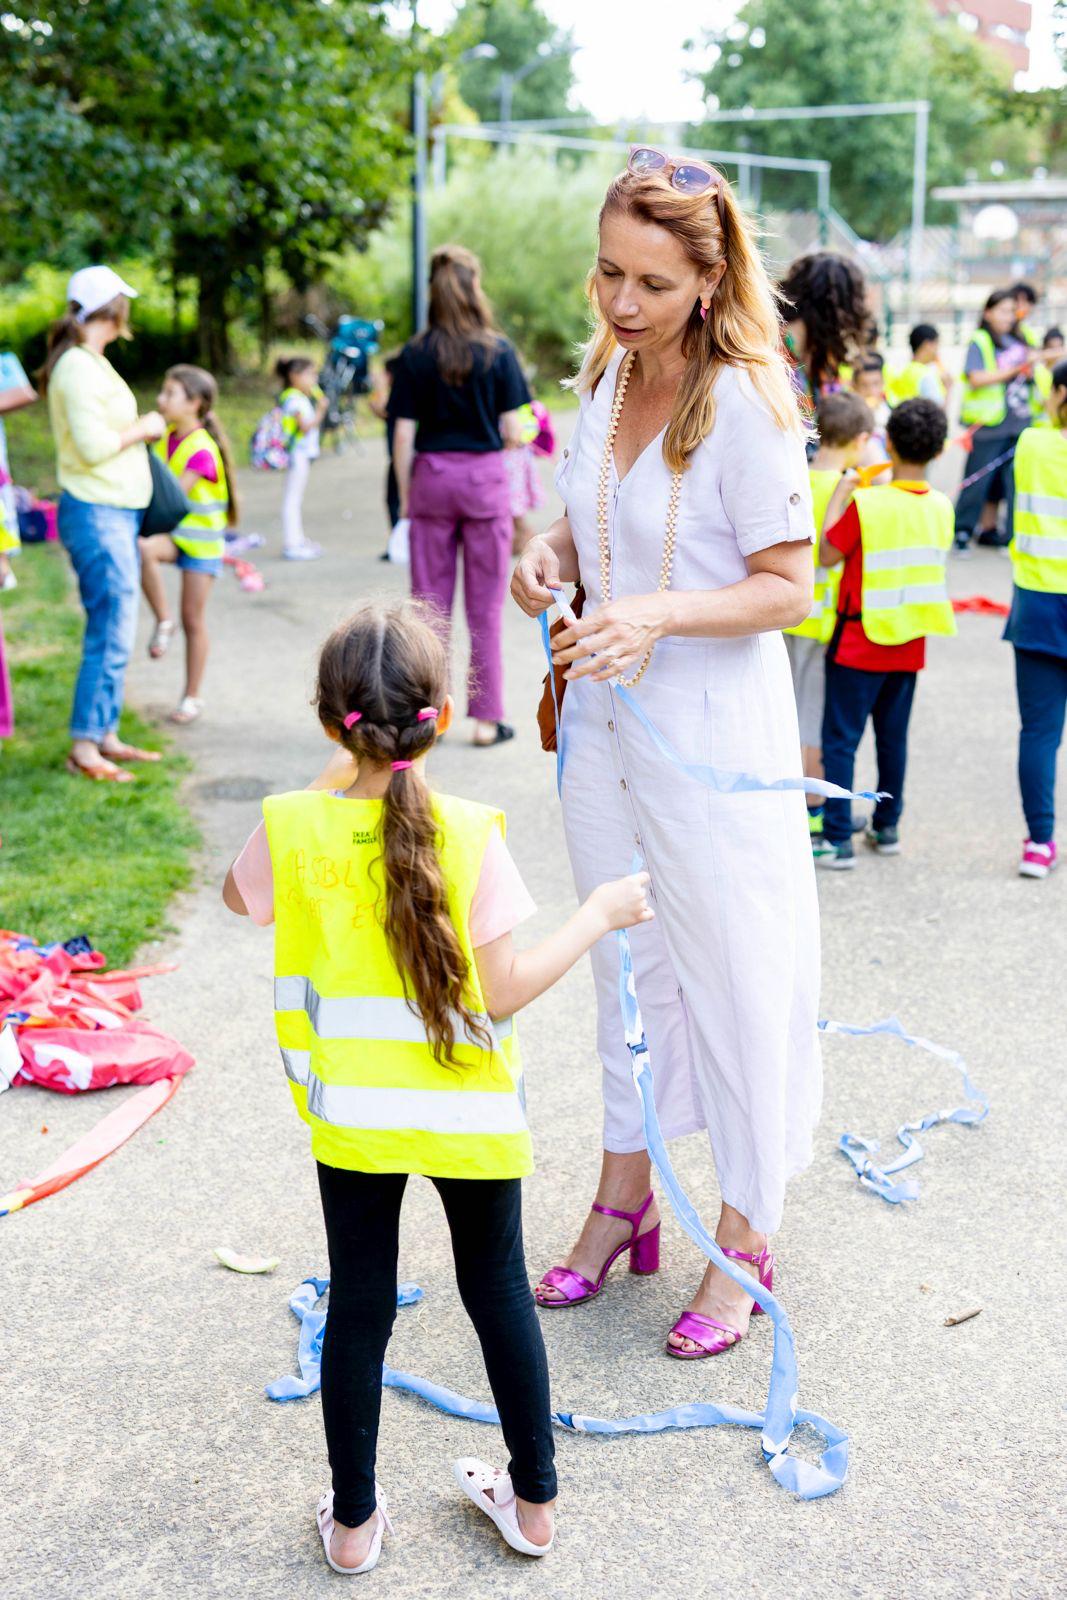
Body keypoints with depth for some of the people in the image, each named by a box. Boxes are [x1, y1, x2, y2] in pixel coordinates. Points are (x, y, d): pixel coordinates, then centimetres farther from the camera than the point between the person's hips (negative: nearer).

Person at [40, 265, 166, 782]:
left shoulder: (91, 362, 16)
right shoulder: (79, 367, -15)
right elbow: (93, 446, -21)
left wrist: (138, 428, 9)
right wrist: (141, 429, -8)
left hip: (116, 512, 10)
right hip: (97, 514, -10)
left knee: (114, 632, 13)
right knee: (110, 636, -8)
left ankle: (105, 735, 21)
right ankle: (83, 748, -2)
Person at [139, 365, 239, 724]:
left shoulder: (202, 450, -18)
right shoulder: (166, 438, 4)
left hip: (200, 540, -5)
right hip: (170, 533, 5)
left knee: (193, 619, 2)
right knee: (143, 548, -31)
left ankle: (192, 697, 15)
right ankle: (162, 621, -11)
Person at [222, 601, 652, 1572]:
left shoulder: (292, 828, -12)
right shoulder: (468, 836, -17)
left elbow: (239, 895, 11)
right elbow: (503, 991, -16)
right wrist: (598, 916, -4)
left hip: (350, 1117, 1)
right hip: (469, 1115, -1)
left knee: (359, 1306, 14)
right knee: (498, 1290, 17)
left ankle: (353, 1523, 26)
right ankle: (534, 1501, 31)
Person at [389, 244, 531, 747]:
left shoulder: (415, 355, -1)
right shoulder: (497, 351, -5)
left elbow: (403, 435, -2)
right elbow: (511, 432, -6)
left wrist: (405, 496, 6)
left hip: (432, 478, 1)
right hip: (485, 478, -1)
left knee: (430, 603, 9)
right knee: (485, 606, 5)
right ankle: (486, 717, 10)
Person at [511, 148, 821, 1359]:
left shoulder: (744, 403, -16)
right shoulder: (604, 377, 4)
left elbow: (788, 588, -16)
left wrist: (659, 613, -30)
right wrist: (548, 553, -5)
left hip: (715, 734, -7)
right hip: (604, 721, 7)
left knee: (734, 977, 4)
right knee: (622, 963, 17)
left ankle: (745, 1237, 20)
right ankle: (623, 1199, 34)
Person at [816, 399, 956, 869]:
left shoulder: (867, 504, -18)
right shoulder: (941, 507, -2)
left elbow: (827, 554, -12)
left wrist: (839, 496, -4)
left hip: (860, 641, -5)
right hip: (910, 645, 5)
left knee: (841, 739, 0)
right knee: (893, 737, 17)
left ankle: (838, 839, -1)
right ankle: (887, 827, 26)